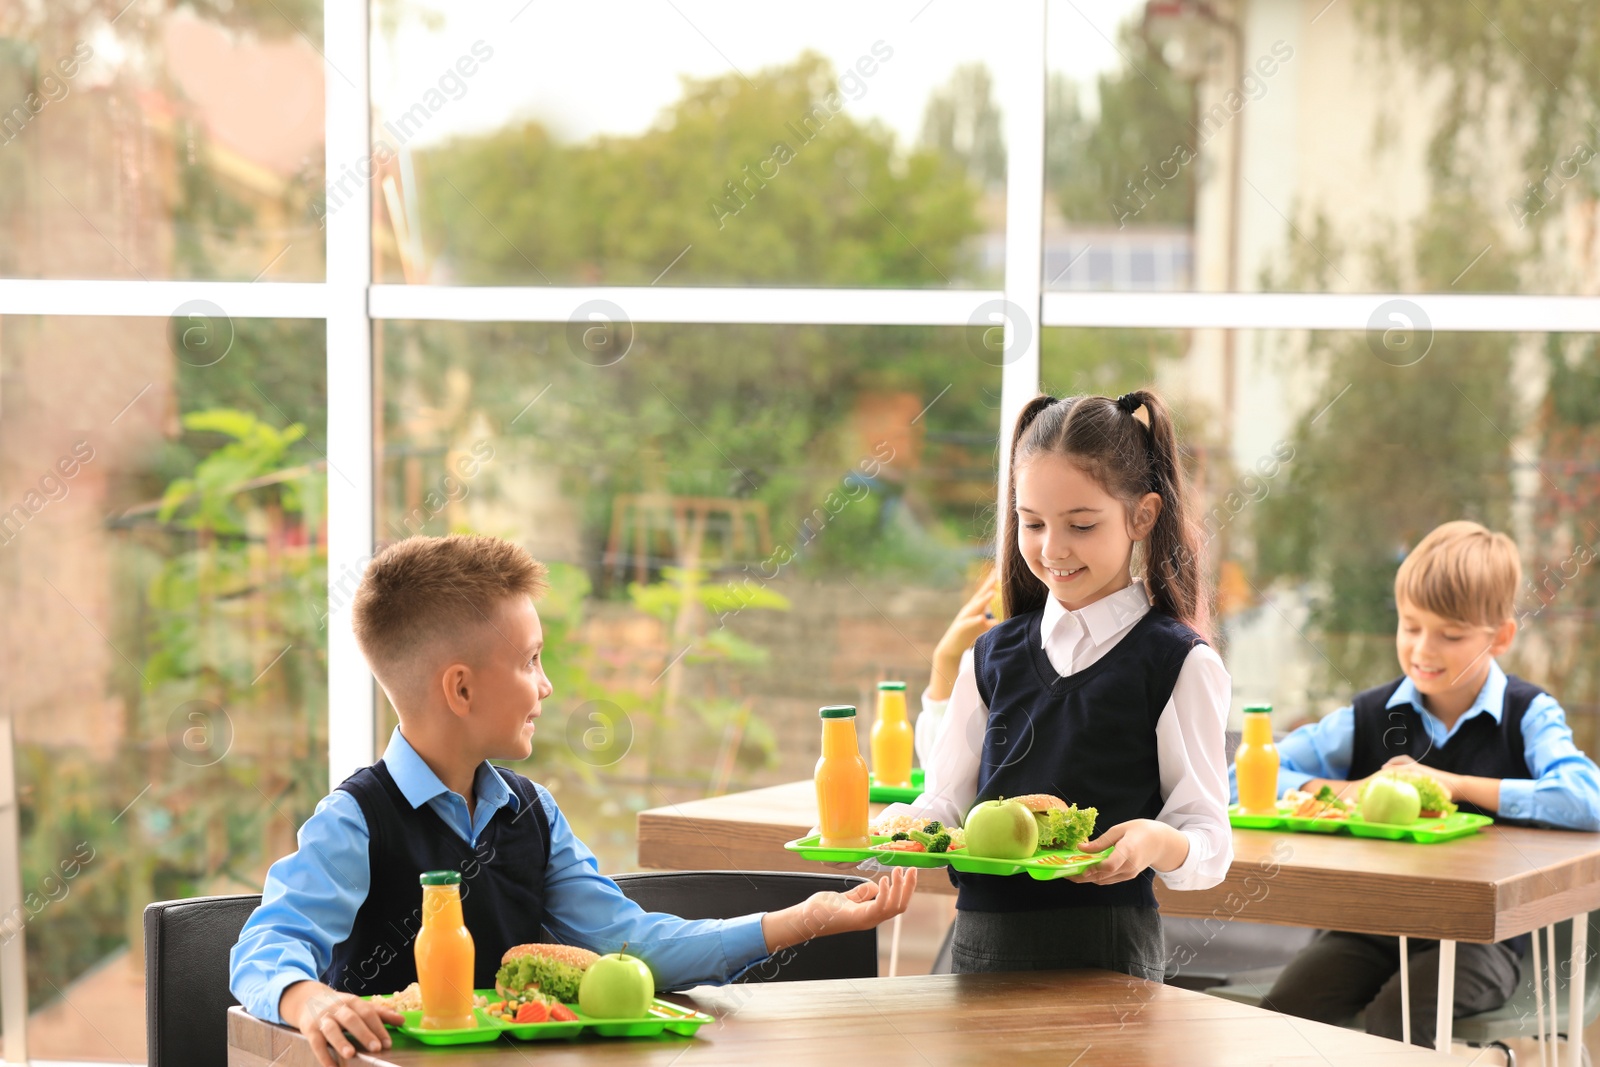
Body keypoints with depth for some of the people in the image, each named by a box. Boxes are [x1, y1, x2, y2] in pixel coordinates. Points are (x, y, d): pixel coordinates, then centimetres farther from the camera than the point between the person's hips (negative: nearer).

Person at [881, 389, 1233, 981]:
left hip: (1104, 947, -4)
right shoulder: (993, 656, 12)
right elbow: (946, 803, 11)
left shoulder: (1179, 663, -3)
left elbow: (1210, 840, -6)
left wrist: (1160, 843, -27)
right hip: (982, 934, 4)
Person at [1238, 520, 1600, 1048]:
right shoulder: (1371, 717, 6)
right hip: (1368, 922, 3)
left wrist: (1456, 784, -17)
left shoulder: (1528, 716, -2)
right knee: (1283, 1012, -23)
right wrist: (1343, 791, -12)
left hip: (1477, 935, -3)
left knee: (1396, 1013, -30)